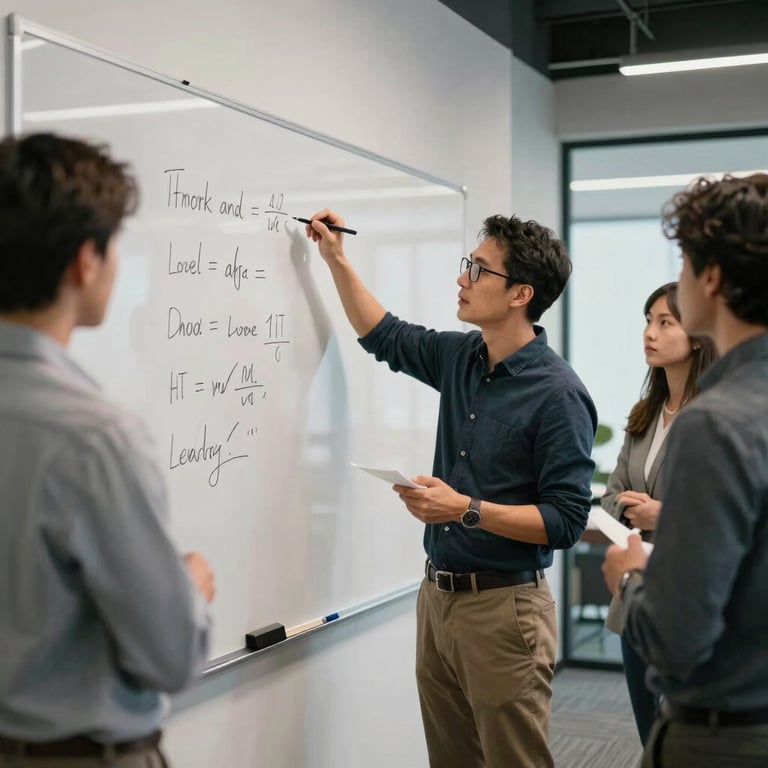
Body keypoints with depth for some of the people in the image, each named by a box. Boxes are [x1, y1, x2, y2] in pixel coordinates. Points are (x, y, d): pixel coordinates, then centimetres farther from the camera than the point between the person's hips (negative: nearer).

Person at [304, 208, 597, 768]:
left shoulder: (558, 394, -16)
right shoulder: (461, 357, 5)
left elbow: (566, 521, -18)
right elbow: (384, 337, 22)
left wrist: (466, 509, -23)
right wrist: (337, 259, 17)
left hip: (504, 608, -7)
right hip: (437, 596, 7)